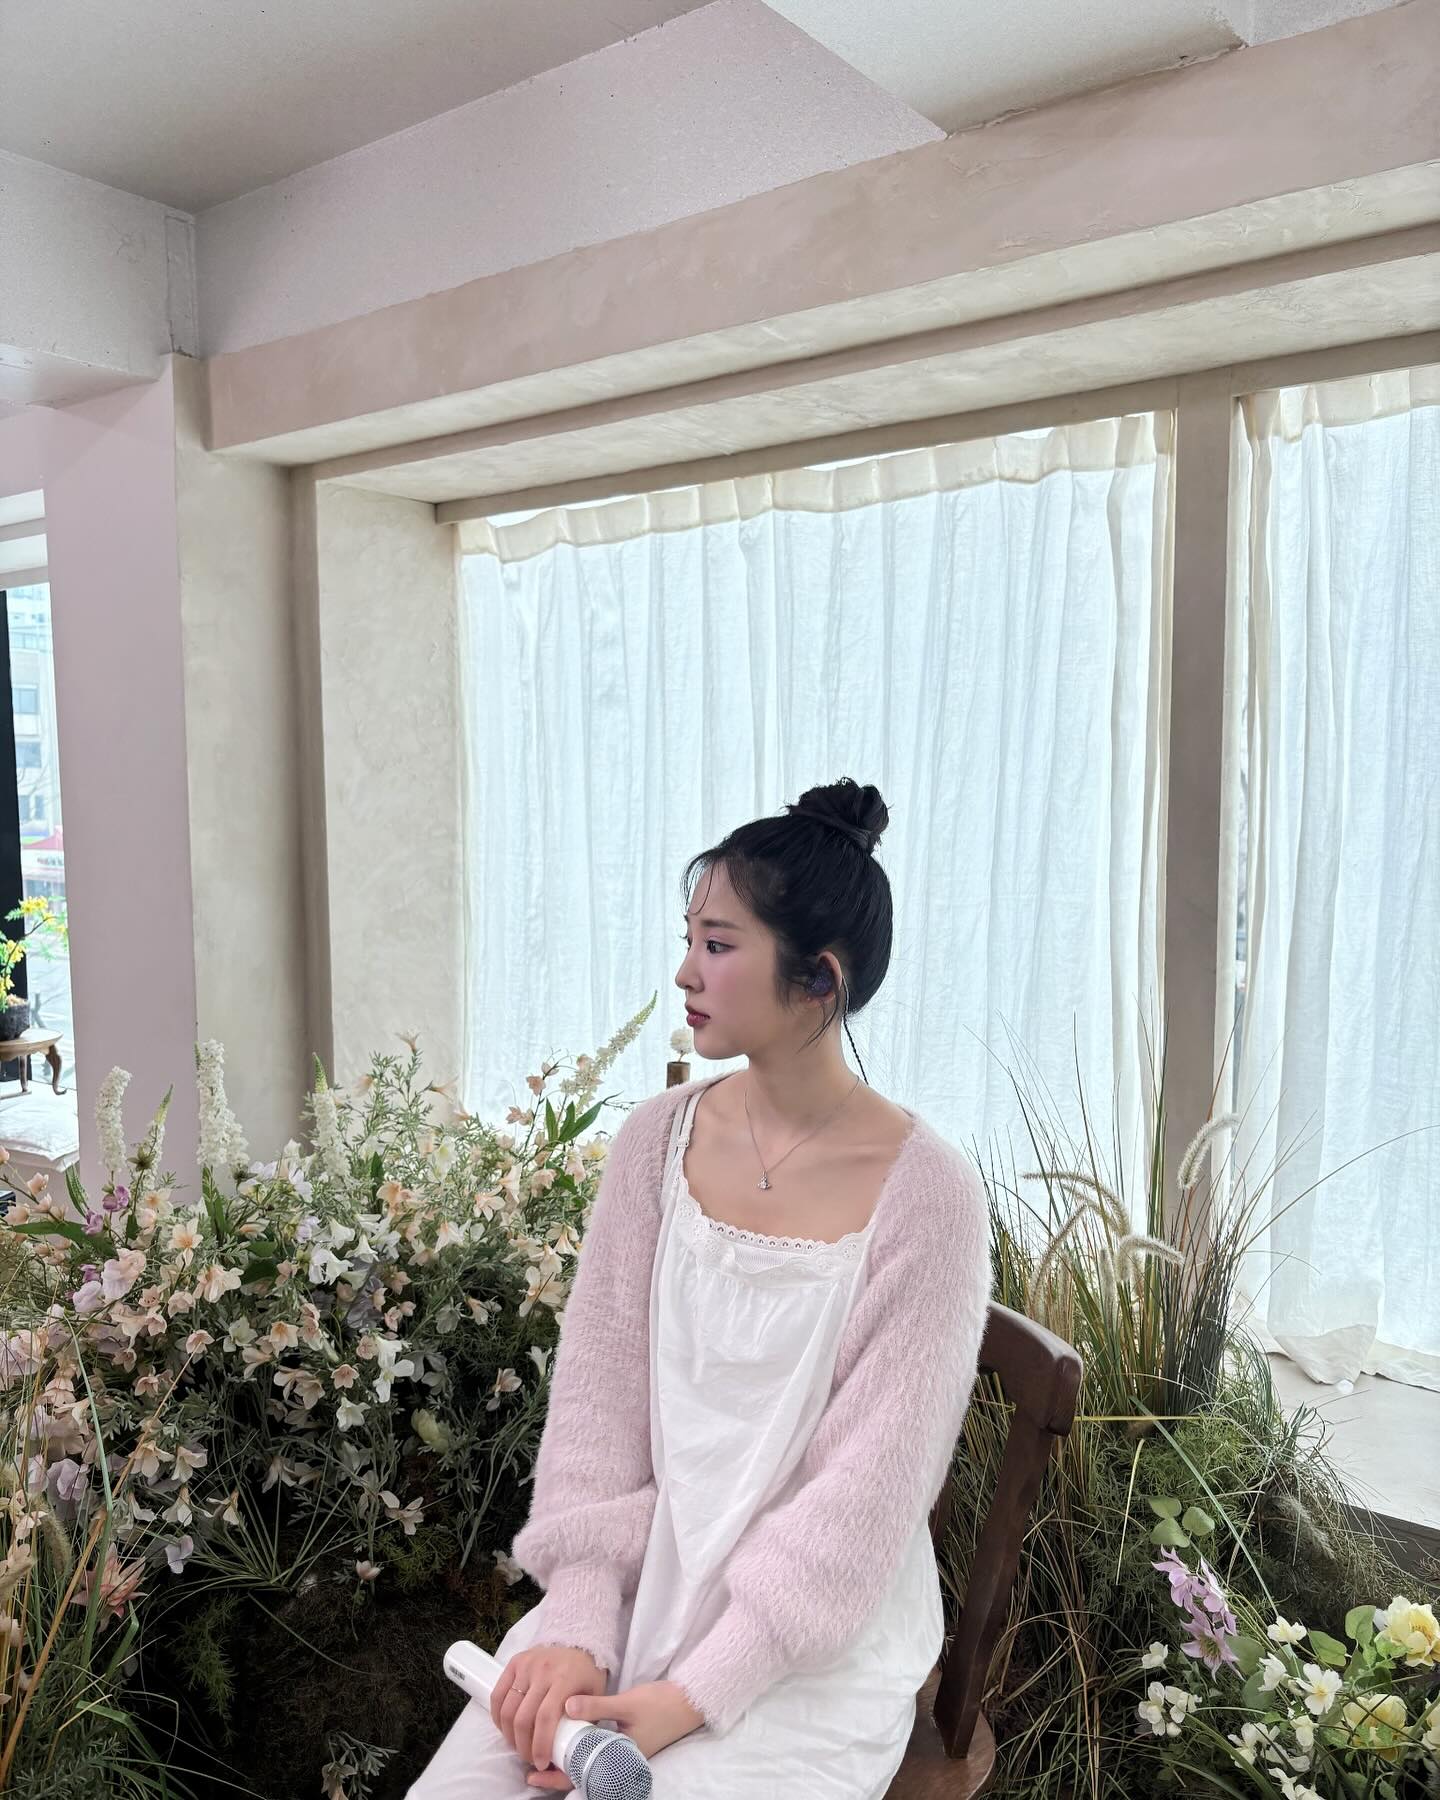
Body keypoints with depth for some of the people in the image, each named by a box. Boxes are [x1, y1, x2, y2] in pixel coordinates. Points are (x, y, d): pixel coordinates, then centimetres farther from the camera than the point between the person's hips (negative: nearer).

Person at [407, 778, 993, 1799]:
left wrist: (690, 1697, -17)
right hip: (640, 1580, 4)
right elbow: (597, 1397, -2)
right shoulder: (658, 1140, -3)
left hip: (820, 1634, -3)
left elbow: (867, 1491, -15)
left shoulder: (925, 1195, -17)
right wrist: (579, 1626, -10)